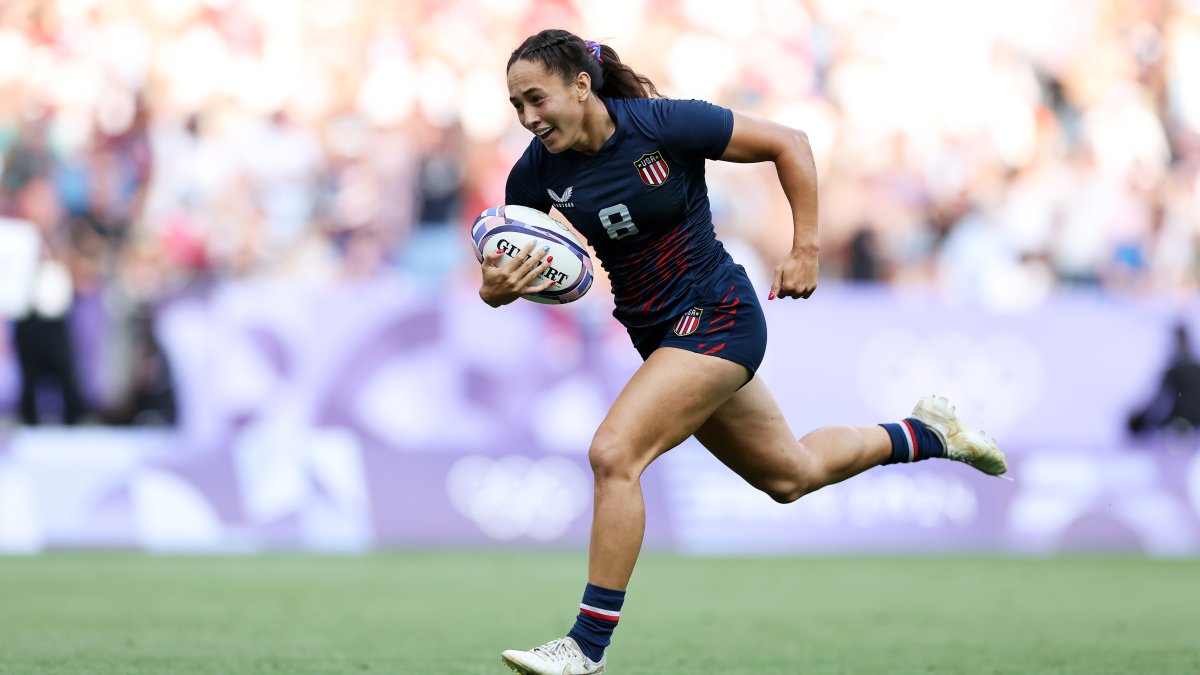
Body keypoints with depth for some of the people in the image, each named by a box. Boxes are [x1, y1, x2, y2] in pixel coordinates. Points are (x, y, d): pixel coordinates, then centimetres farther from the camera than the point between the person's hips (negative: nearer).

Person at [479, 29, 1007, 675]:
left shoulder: (664, 124, -20)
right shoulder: (536, 174, -7)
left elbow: (789, 144, -10)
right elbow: (501, 273, 0)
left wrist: (805, 250, -11)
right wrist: (497, 288, -25)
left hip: (716, 316, -7)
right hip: (658, 334, 7)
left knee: (613, 454, -23)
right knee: (790, 474, 20)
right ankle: (925, 434, 44)